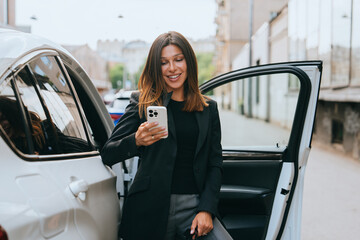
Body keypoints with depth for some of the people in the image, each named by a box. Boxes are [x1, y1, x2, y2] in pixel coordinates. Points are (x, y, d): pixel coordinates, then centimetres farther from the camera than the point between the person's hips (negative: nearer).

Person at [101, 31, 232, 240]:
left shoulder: (208, 108, 12)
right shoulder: (143, 102, 4)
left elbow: (215, 164, 10)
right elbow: (107, 155, -1)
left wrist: (206, 209, -3)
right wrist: (136, 141, -22)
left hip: (194, 205, 2)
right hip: (152, 209, -2)